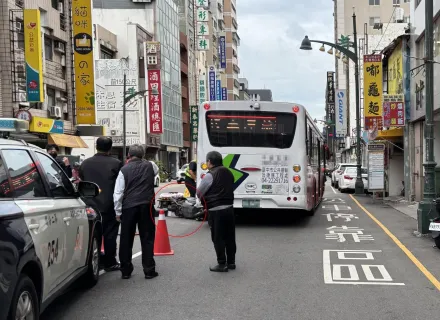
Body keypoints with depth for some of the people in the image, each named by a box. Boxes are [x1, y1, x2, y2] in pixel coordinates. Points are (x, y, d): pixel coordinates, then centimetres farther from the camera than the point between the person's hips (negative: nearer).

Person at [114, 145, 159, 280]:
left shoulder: (124, 170, -2)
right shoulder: (149, 166, 4)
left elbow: (118, 193, -4)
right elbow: (156, 171, 30)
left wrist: (118, 212, 3)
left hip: (128, 207, -1)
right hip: (146, 206, 1)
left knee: (126, 240, 9)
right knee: (147, 238, 7)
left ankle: (125, 271, 14)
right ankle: (149, 270, 8)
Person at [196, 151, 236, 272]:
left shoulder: (210, 175, -12)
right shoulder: (228, 173, 11)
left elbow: (199, 193, -5)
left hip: (216, 211, -7)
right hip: (229, 208, 7)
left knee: (218, 238, 0)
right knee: (230, 237, 13)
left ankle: (222, 264, 3)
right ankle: (231, 262, 20)